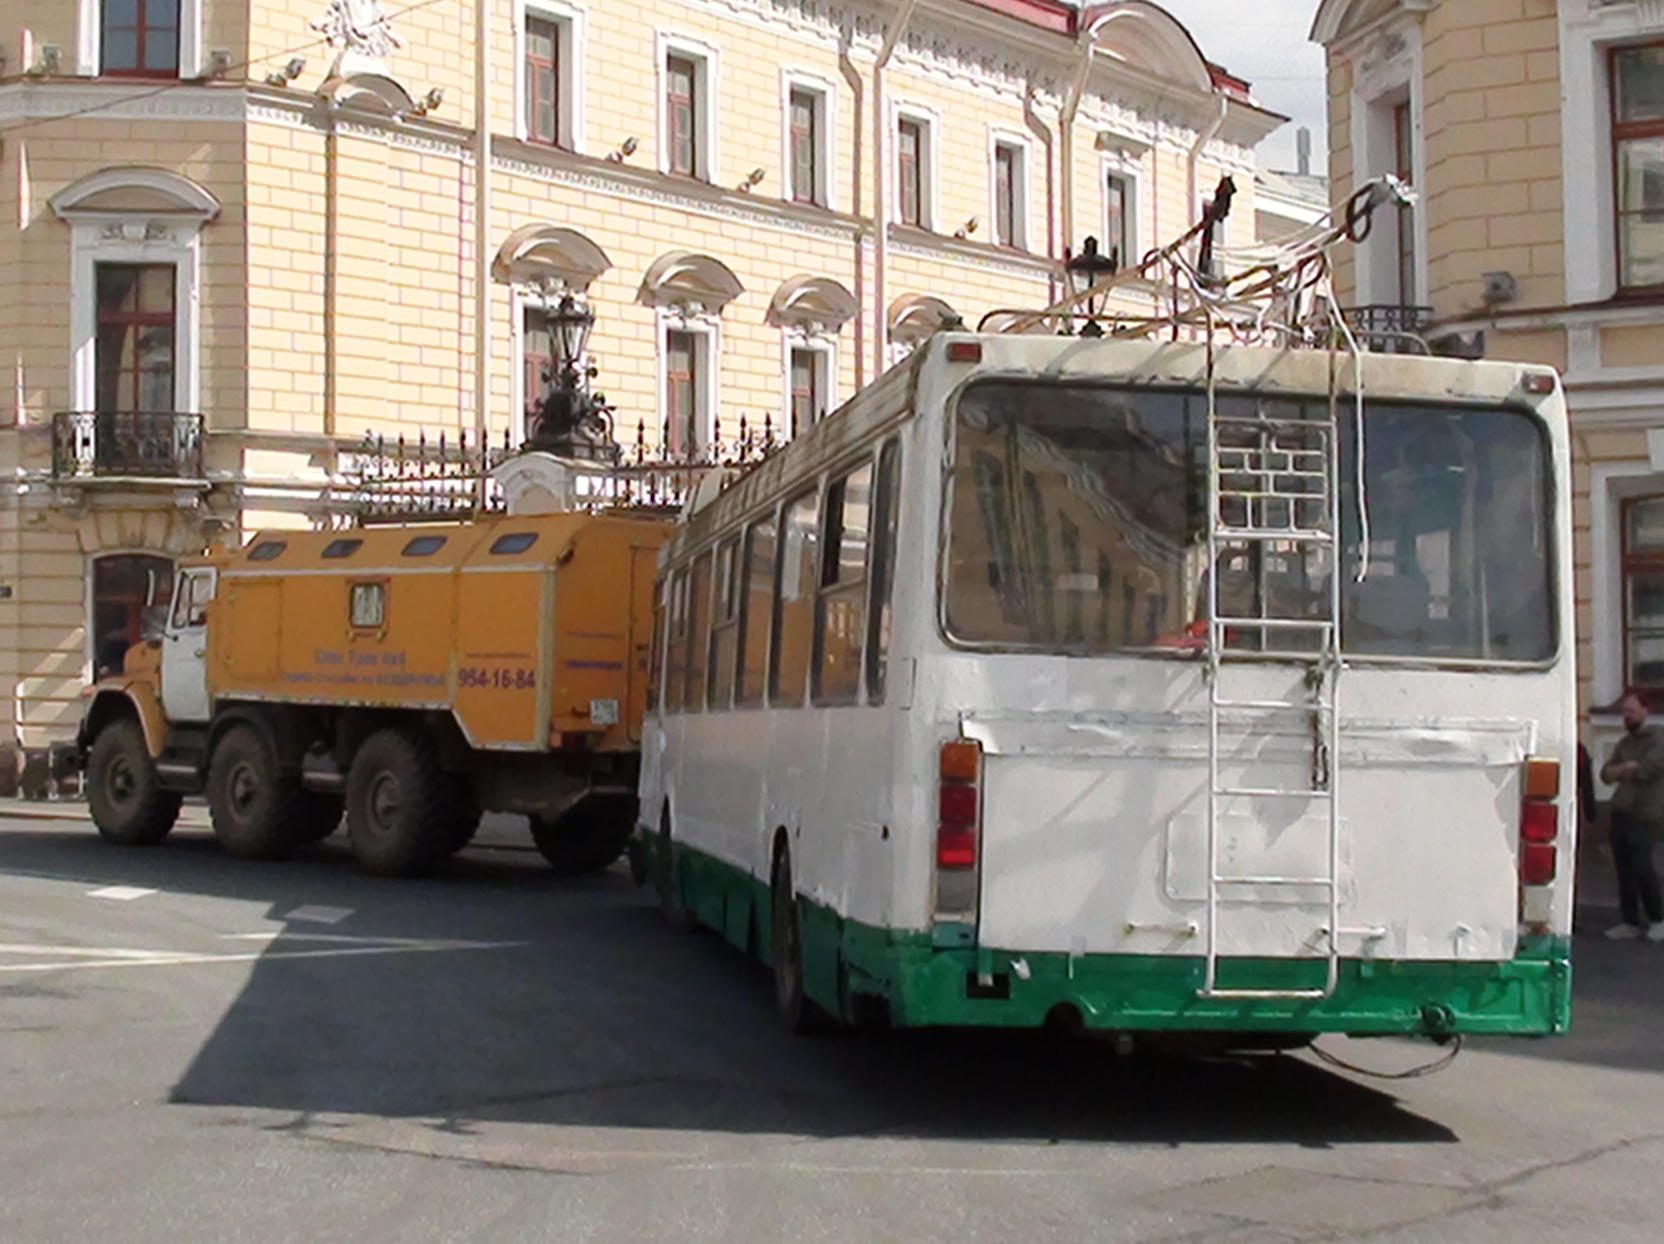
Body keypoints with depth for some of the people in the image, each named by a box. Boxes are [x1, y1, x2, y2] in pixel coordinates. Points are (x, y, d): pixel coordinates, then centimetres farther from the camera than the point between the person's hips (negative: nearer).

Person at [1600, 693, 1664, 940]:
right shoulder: (1623, 744, 18)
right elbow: (1606, 774, 10)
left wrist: (1620, 771, -3)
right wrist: (1628, 767, -8)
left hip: (1643, 814, -6)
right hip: (1620, 812, 6)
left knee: (1642, 867, -12)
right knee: (1624, 869, 4)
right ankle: (1631, 922, 9)